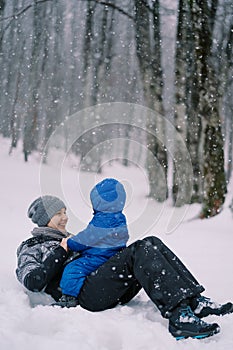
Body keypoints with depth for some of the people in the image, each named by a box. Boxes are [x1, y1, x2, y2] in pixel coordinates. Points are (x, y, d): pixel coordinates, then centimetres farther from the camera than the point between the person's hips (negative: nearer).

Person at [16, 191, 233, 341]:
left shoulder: (72, 241, 38)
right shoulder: (31, 249, 15)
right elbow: (32, 281, -6)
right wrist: (61, 251, -3)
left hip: (114, 294, 8)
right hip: (84, 295, -8)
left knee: (152, 243, -13)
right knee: (141, 250, -27)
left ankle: (194, 301, -23)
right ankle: (178, 316, -41)